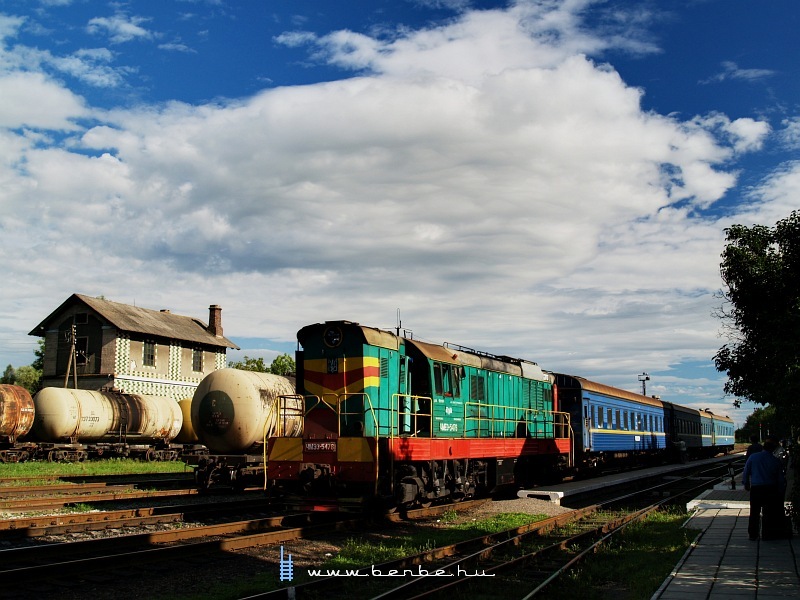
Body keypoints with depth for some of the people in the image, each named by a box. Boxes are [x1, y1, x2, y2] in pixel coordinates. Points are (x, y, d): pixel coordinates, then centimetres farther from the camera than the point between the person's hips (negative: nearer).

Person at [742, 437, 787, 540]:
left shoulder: (753, 457, -2)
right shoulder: (776, 461, -1)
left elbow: (746, 472, 3)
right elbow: (781, 479, 4)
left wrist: (746, 484, 18)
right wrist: (780, 492, 14)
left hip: (755, 489, 0)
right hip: (770, 489, 0)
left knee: (754, 512, 9)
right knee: (768, 512, 10)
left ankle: (753, 534, 12)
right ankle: (767, 534, 13)